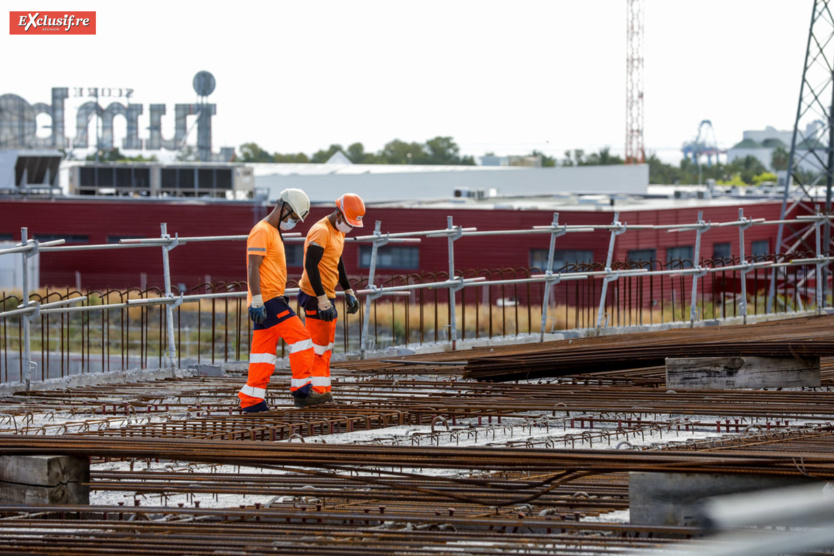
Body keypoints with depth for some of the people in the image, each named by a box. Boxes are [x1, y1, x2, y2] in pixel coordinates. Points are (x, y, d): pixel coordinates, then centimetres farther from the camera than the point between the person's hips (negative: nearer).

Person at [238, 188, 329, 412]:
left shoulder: (274, 233, 22)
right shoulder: (262, 232, -10)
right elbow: (253, 269, -18)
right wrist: (257, 301, -23)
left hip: (271, 301, 10)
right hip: (267, 300, -10)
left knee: (264, 350, 7)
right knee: (301, 338, -9)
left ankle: (251, 400, 6)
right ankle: (301, 389, -7)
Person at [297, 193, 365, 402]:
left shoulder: (338, 231, 12)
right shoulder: (321, 231, -18)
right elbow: (311, 266, -23)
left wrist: (349, 292, 23)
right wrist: (323, 301, -25)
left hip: (327, 296, 10)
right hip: (315, 296, -10)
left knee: (326, 347, 14)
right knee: (318, 347, -6)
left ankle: (323, 392, 19)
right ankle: (318, 392, -2)